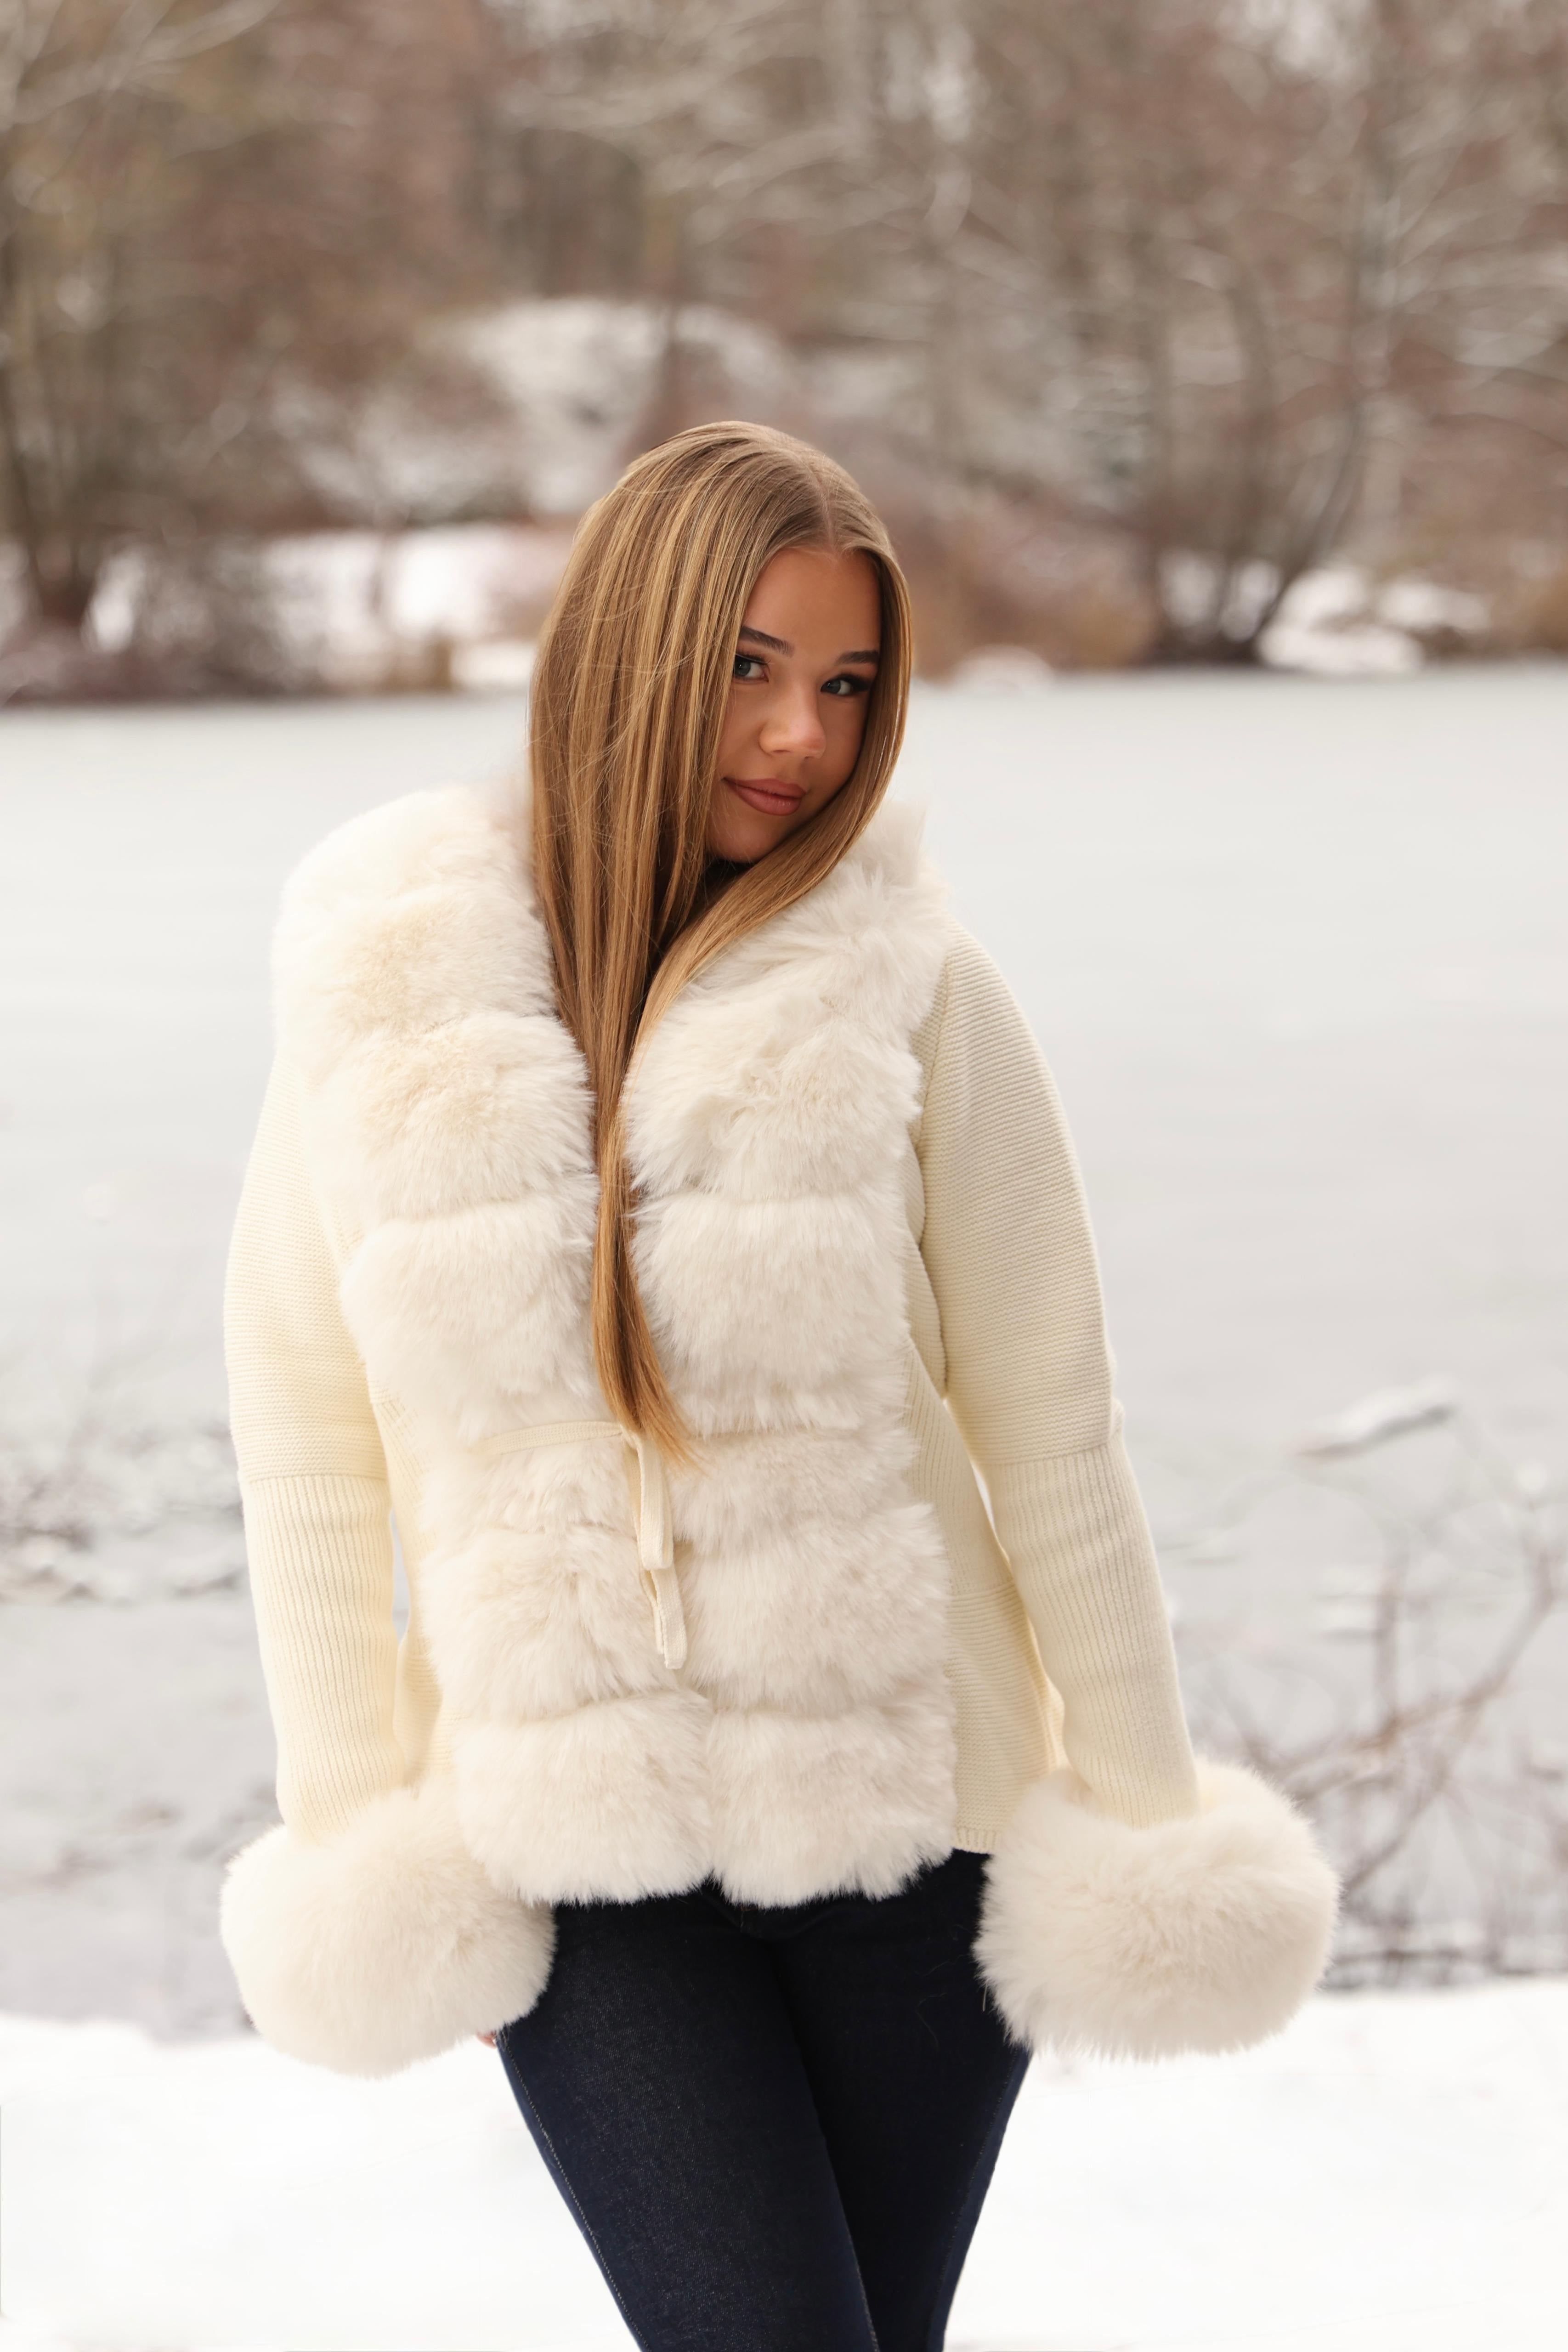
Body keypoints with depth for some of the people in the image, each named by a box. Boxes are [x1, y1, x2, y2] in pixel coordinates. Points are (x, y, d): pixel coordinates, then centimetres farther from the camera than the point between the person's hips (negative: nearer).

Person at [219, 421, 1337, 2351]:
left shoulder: (912, 994, -8)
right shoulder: (386, 997, -4)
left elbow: (1049, 1437, -3)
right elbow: (302, 1439, 2)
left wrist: (1147, 1809, 0)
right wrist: (346, 1829, 1)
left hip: (905, 1818, 0)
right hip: (568, 1849, 0)